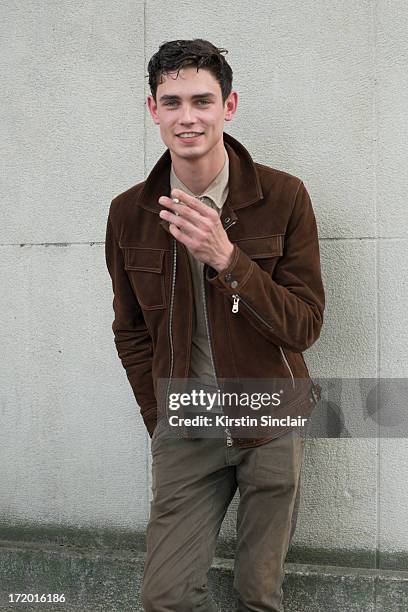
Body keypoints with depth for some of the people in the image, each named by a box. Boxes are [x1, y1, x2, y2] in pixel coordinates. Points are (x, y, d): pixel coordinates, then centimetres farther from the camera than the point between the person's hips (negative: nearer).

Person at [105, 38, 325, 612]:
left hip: (272, 425, -1)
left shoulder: (283, 196, -12)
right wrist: (161, 423, 4)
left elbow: (305, 326, -14)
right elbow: (131, 333, 8)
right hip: (183, 432, 2)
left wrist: (227, 258, -27)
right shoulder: (129, 213, -4)